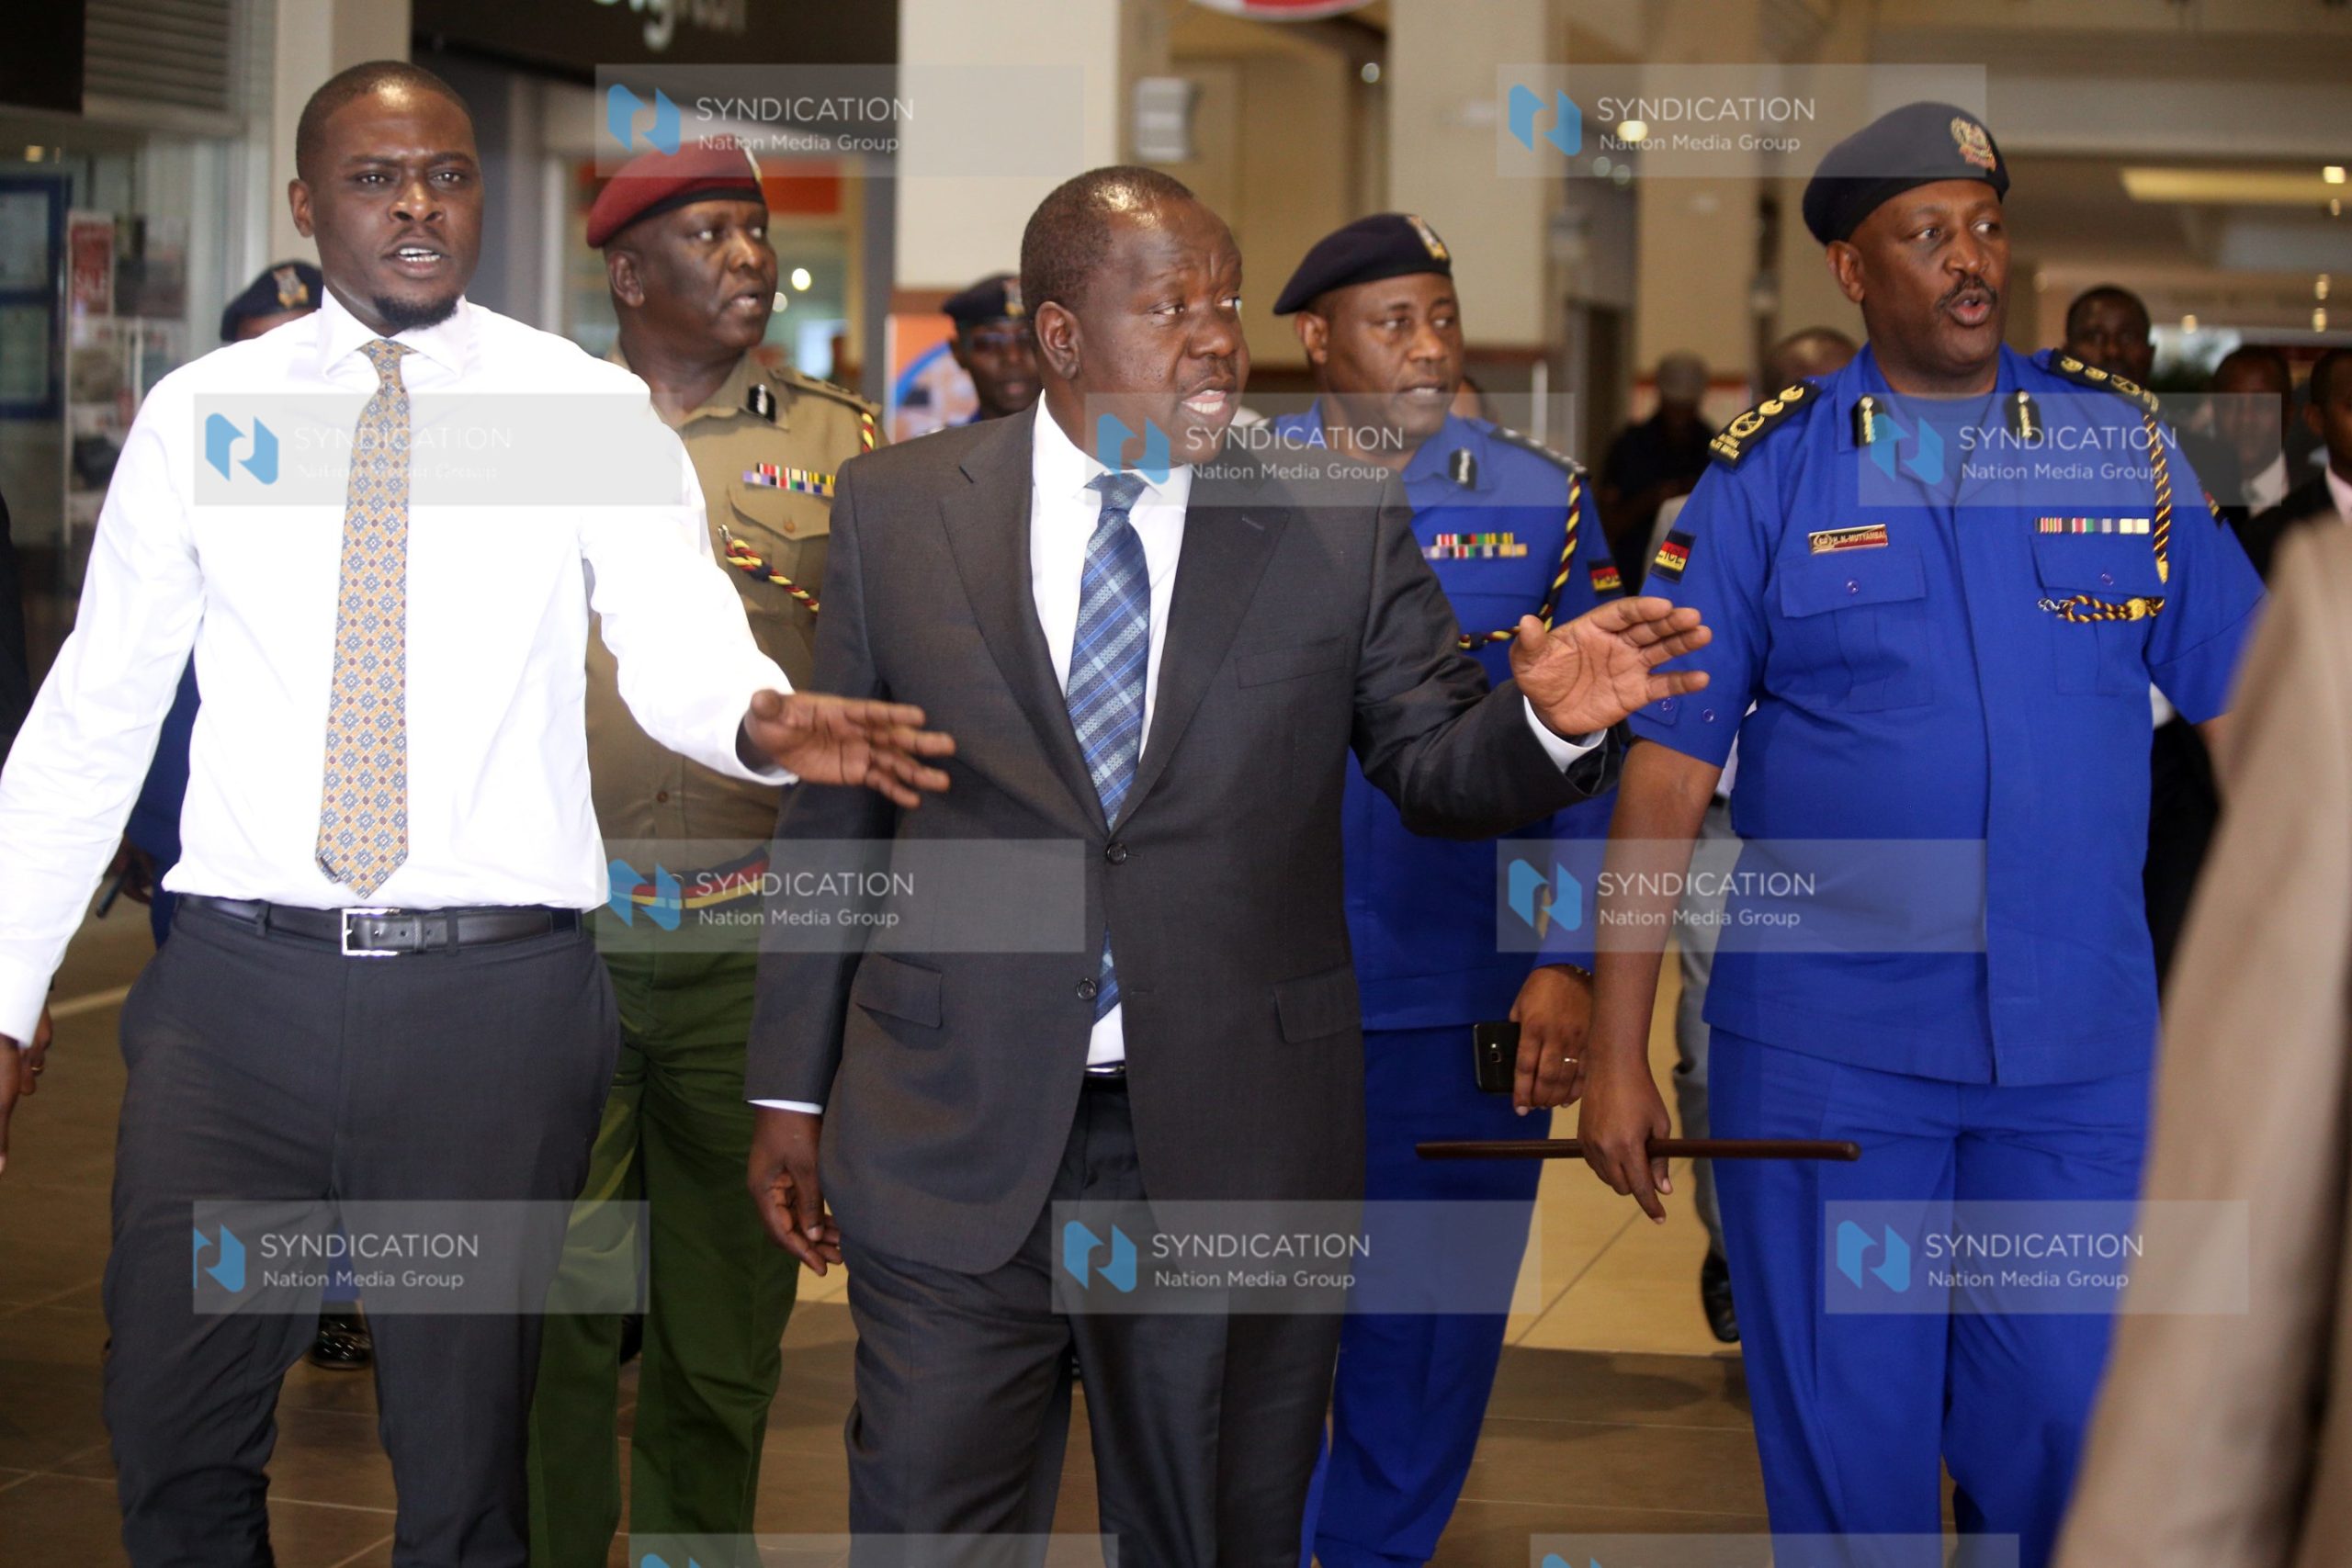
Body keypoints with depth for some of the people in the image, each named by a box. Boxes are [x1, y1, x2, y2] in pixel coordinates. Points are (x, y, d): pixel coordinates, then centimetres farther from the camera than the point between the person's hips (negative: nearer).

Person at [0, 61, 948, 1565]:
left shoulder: (592, 410, 3)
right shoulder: (199, 412, 7)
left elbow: (676, 643, -11)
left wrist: (761, 720, -35)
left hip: (496, 993, -1)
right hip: (239, 983, 1)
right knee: (175, 1446, 5)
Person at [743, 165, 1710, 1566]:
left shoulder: (1342, 522, 2)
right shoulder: (899, 510, 3)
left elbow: (1438, 769, 3)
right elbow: (831, 813, 7)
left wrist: (1547, 718, -20)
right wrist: (793, 1086, 8)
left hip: (1231, 1137, 0)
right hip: (956, 1132, 0)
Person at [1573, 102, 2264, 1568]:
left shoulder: (2124, 441, 3)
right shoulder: (1771, 472, -1)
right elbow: (1669, 766, -3)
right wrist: (1617, 1049, -6)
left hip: (2081, 1048, 1)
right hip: (1824, 1048, -1)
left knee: (2064, 1440, 8)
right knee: (1845, 1445, 9)